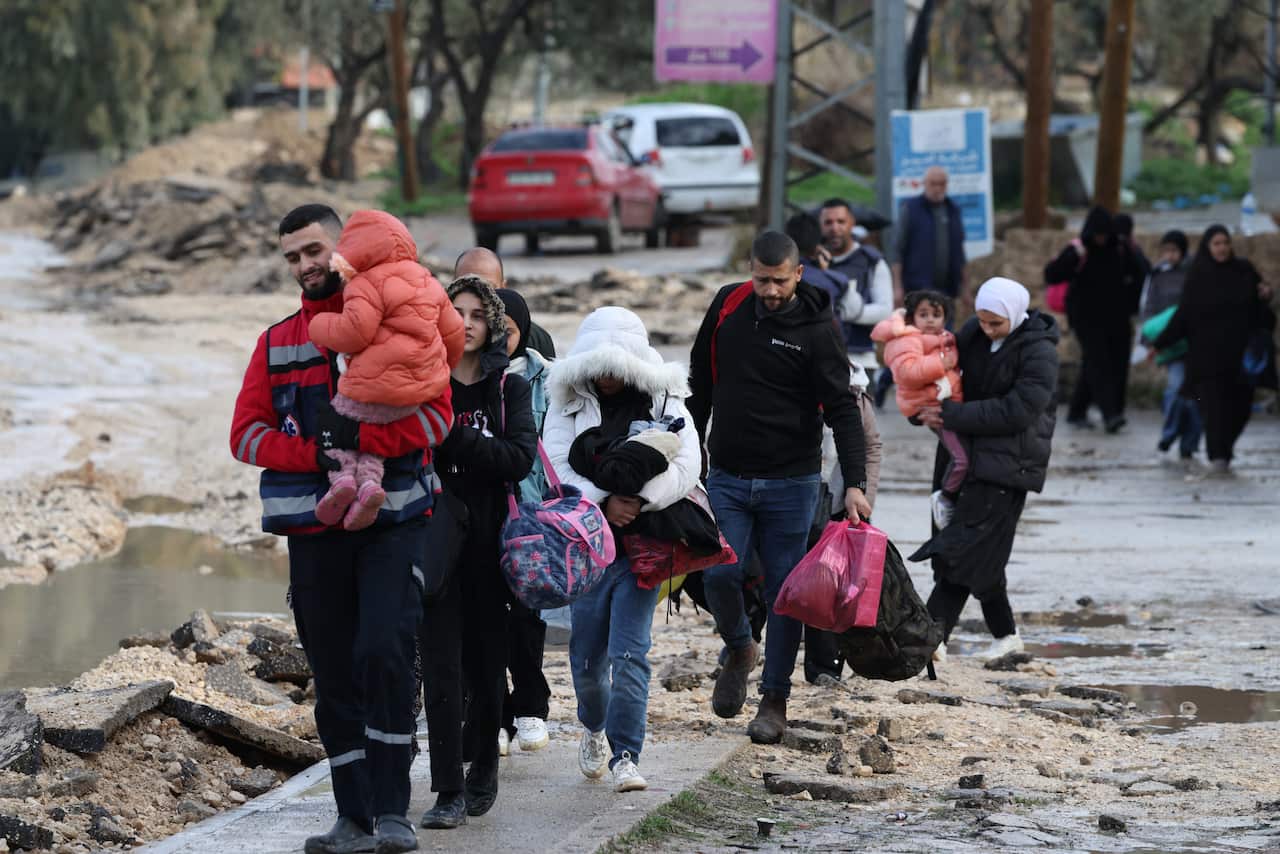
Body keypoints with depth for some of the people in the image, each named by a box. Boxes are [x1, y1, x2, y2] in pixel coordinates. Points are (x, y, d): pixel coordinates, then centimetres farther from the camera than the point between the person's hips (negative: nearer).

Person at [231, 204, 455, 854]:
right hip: (314, 532, 4)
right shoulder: (275, 344, 14)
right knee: (334, 679, 4)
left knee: (382, 655, -18)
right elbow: (247, 434, 5)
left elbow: (435, 414, -7)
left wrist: (356, 440, -17)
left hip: (393, 525, -4)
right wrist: (318, 455, -11)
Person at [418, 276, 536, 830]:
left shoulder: (510, 388, 6)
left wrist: (452, 438, -17)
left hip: (489, 541, 1)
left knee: (487, 663, 7)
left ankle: (483, 765, 30)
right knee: (442, 668, -8)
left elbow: (521, 457, -10)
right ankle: (449, 792, -6)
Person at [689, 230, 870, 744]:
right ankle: (738, 650, 20)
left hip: (791, 484, -3)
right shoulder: (727, 306, 2)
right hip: (727, 478, 3)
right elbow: (701, 383, 14)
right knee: (719, 573, -11)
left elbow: (842, 409, -12)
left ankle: (775, 699, 15)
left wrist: (855, 483, -21)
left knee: (784, 590, 2)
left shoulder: (816, 330, -10)